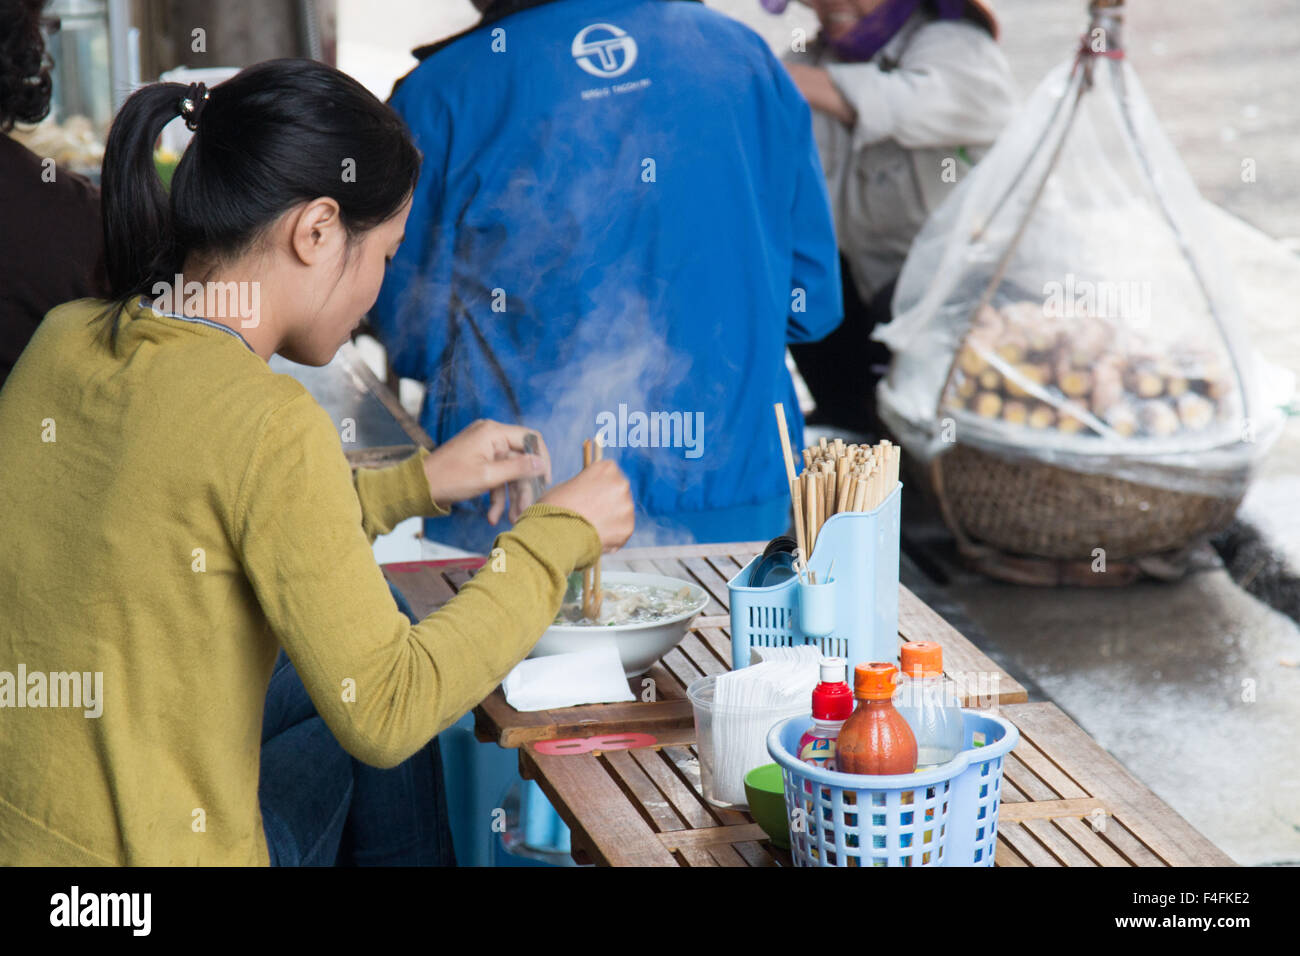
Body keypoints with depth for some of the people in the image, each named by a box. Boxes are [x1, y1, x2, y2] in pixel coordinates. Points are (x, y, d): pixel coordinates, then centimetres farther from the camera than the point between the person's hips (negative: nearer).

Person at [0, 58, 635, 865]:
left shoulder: (66, 339, 1)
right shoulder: (269, 422, -22)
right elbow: (385, 715, -18)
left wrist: (414, 485, 19)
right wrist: (560, 539, -6)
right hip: (149, 847, -7)